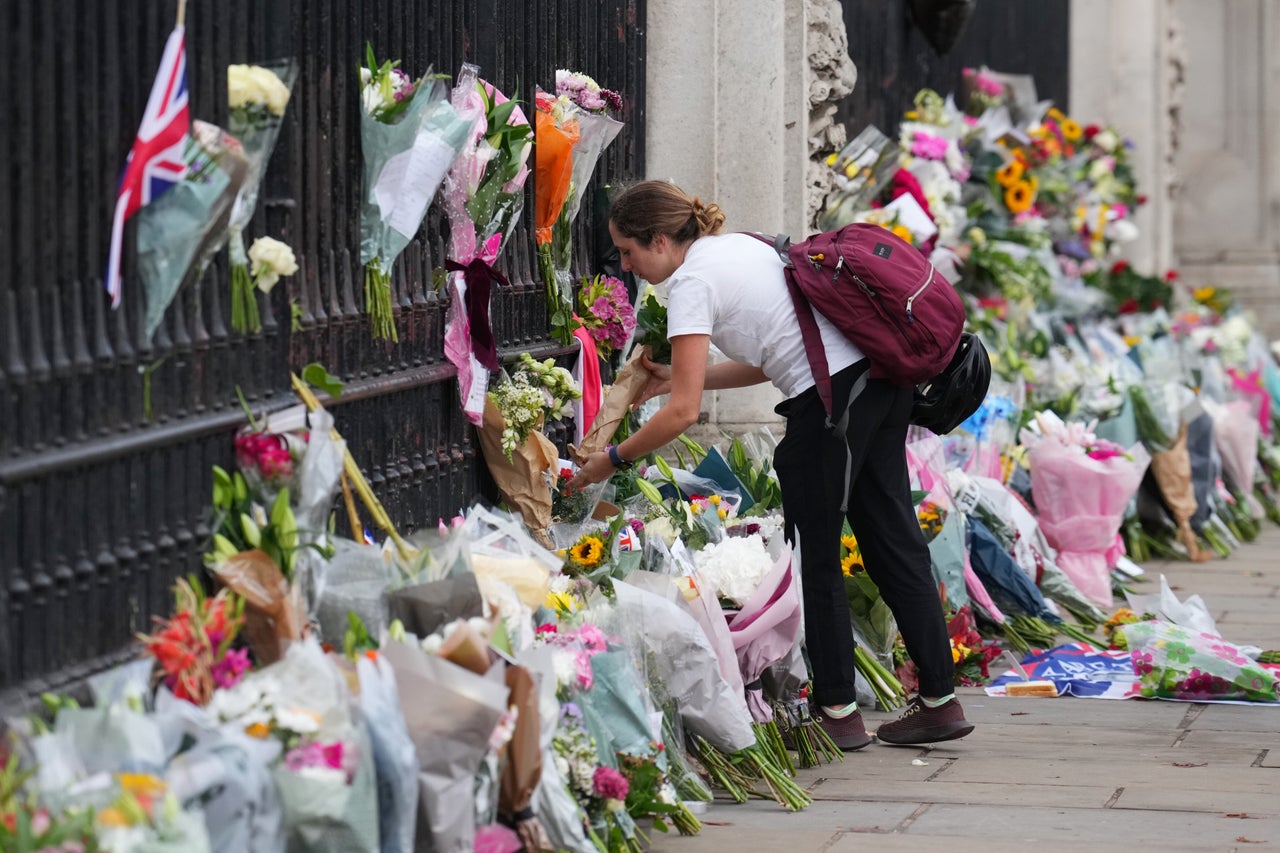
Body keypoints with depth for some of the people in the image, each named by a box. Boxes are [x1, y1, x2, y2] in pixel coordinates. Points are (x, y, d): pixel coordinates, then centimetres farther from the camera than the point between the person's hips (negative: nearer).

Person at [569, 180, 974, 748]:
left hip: (833, 397, -9)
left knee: (815, 555, 5)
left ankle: (838, 711, 10)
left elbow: (683, 412, -12)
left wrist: (612, 460, -2)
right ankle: (940, 700, 16)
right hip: (880, 376, 9)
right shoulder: (735, 247, 19)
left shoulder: (691, 281, -8)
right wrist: (680, 377, 21)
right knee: (891, 539, 13)